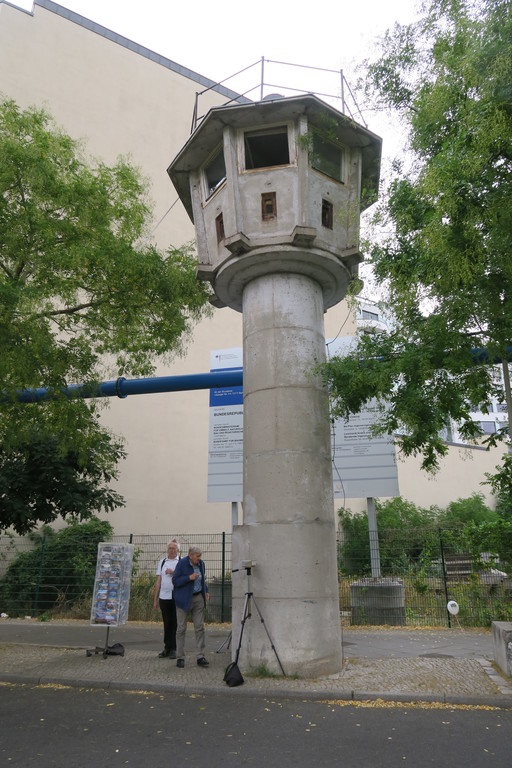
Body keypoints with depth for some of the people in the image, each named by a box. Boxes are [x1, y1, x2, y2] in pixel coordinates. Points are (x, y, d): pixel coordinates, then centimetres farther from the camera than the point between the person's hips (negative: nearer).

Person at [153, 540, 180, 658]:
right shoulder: (162, 562, 13)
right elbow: (158, 581, 14)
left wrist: (173, 572, -16)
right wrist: (155, 599, 13)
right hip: (164, 597, 3)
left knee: (175, 624, 1)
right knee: (167, 623, 9)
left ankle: (173, 649, 11)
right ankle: (167, 648, 20)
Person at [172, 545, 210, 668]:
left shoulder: (201, 564, 6)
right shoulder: (182, 563, -12)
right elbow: (175, 581, -14)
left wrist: (206, 591, 8)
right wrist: (189, 578, -24)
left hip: (198, 598, 5)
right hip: (184, 599, -5)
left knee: (200, 627, 3)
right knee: (181, 629, 3)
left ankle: (200, 657, 9)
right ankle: (180, 657, 13)